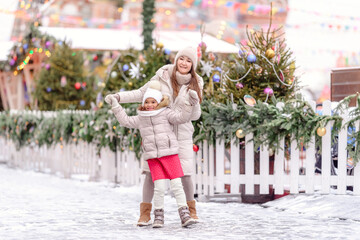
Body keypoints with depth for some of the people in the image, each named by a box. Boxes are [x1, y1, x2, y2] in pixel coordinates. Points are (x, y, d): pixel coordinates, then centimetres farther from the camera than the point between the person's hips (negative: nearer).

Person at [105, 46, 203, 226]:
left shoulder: (195, 85, 3)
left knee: (185, 173, -6)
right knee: (151, 171, -7)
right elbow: (141, 93, 9)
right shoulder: (162, 77, -2)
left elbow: (195, 115, 5)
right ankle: (145, 214, 2)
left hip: (181, 133, 1)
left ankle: (191, 210, 14)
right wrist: (118, 97, 0)